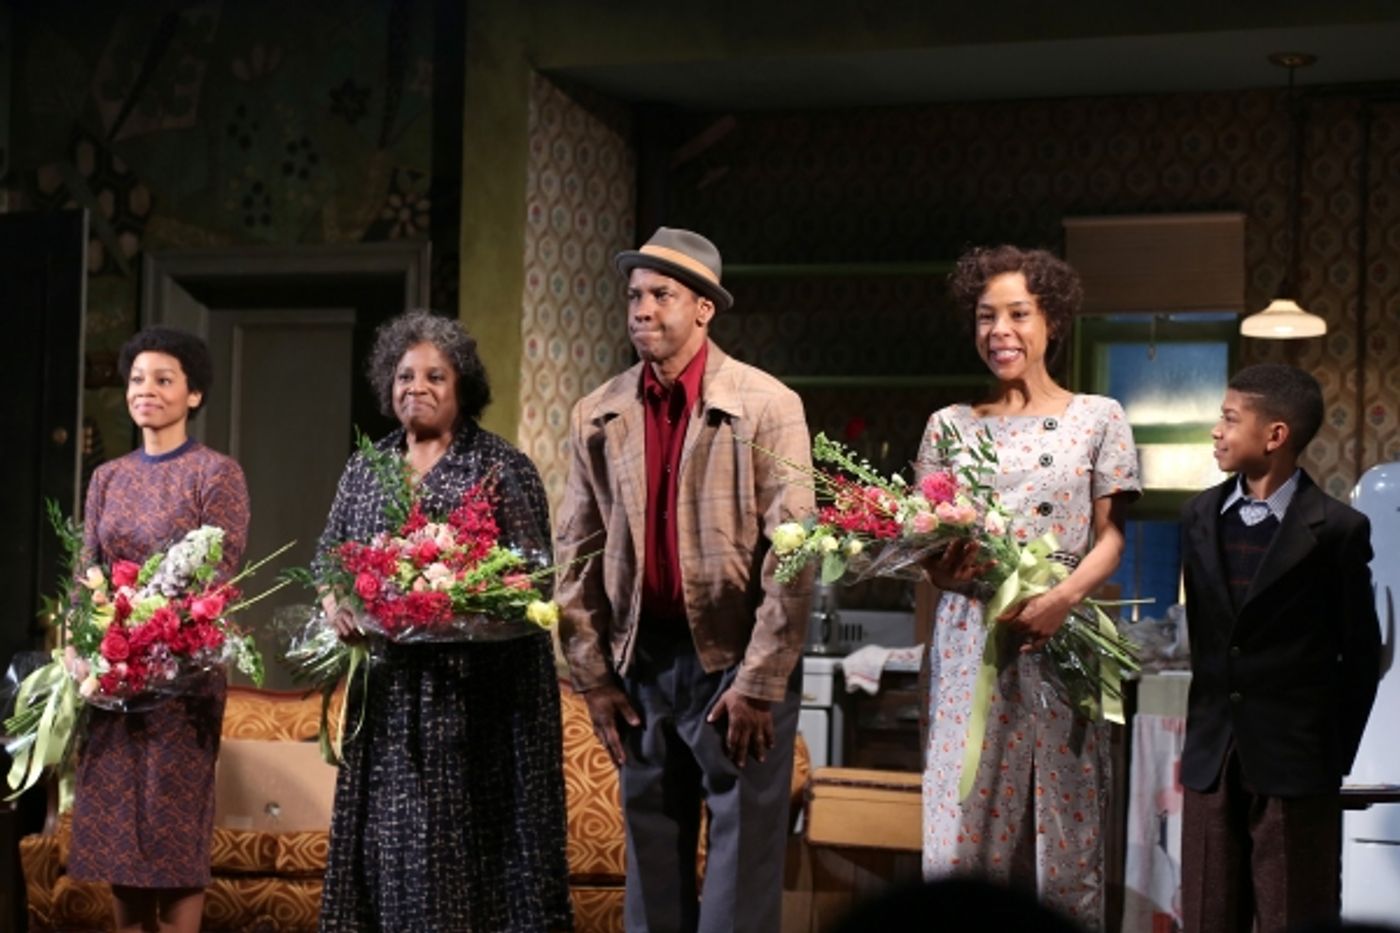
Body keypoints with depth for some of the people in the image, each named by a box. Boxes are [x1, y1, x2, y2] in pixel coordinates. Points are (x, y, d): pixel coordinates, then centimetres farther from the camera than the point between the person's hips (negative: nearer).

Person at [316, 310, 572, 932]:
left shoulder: (502, 468, -2)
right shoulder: (364, 470, 13)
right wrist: (336, 603, -6)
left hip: (472, 690, -4)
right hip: (386, 688, 4)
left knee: (465, 834, -3)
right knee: (386, 833, 6)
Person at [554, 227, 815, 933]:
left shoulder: (767, 406, -8)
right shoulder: (597, 417, 5)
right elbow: (577, 554, 8)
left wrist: (759, 684, -14)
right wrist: (592, 676, 4)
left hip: (737, 661, -4)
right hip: (640, 662, 4)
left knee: (742, 869, 0)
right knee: (651, 860, 11)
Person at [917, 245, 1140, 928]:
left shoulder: (1097, 418, 7)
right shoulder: (951, 425, 11)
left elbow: (1111, 536, 2)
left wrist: (1063, 597, -16)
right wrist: (951, 568, -15)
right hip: (972, 643, 1)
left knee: (1063, 833, 1)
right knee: (963, 830, -2)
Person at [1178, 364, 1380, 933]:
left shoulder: (1336, 530, -7)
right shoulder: (1199, 517, 8)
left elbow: (1360, 653, -2)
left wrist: (1337, 756, 0)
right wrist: (1200, 737, 11)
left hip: (1294, 763, -4)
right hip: (1212, 759, 5)